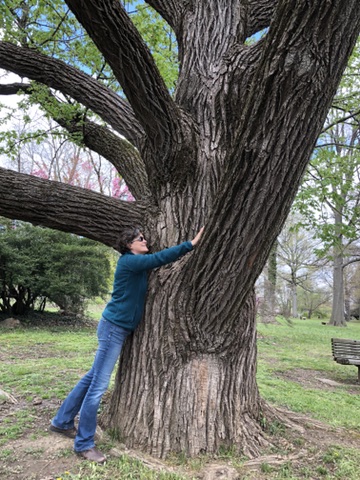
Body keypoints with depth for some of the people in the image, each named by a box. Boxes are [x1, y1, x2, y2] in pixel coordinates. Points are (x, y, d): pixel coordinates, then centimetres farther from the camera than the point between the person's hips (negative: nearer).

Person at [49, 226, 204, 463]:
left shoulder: (138, 264, 12)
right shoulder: (128, 261, -17)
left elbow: (157, 261, 16)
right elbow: (159, 258, -24)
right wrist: (190, 244, -22)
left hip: (120, 328, 10)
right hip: (114, 327, -10)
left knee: (93, 378, 18)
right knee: (99, 384, -2)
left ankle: (62, 422, 33)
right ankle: (84, 443, 11)